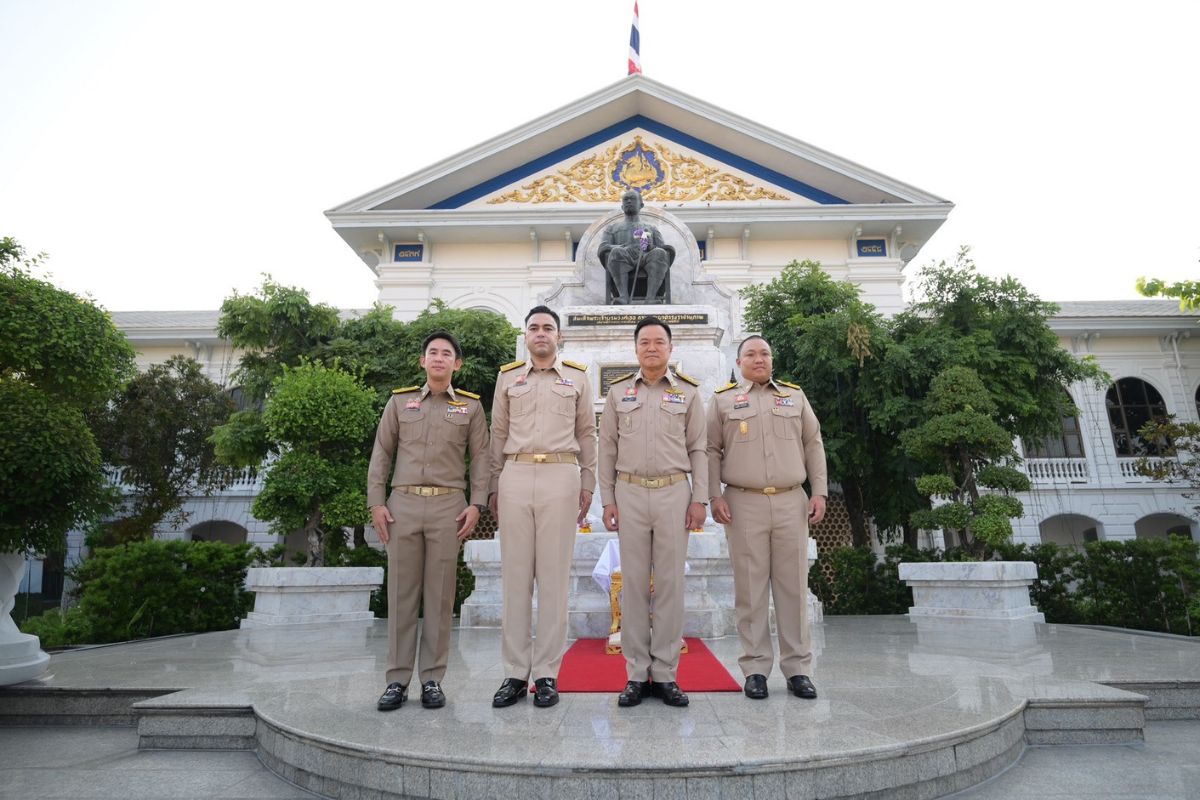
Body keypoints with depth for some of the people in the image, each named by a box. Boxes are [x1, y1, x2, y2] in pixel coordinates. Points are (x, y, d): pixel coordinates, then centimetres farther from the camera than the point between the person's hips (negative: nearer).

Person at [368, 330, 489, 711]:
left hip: (448, 506, -1)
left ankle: (432, 679, 12)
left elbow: (480, 456, 5)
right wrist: (376, 502, 1)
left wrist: (476, 503, -5)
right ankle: (397, 679, 12)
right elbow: (381, 453, 9)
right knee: (401, 593, 4)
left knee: (440, 595, 2)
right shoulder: (399, 401, 11)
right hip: (402, 504, 1)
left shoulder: (470, 405, 9)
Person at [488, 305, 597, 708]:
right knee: (515, 574, 3)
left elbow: (586, 434, 11)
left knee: (554, 574, 0)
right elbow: (498, 434, 13)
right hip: (515, 477, 2)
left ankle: (547, 673, 9)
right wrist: (494, 486, 8)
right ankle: (515, 673, 12)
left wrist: (587, 484, 5)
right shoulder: (507, 376, 13)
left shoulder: (577, 377, 11)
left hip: (560, 476, -1)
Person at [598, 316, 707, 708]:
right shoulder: (618, 391, 8)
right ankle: (636, 675, 13)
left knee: (670, 582, 3)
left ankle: (665, 674, 13)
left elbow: (698, 449, 5)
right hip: (629, 492, 1)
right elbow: (607, 448, 7)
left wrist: (700, 498, -2)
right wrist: (607, 499, 2)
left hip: (674, 492, -1)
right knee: (633, 582, 4)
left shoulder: (688, 392, 6)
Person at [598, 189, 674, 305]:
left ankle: (650, 299, -49)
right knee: (617, 252, -36)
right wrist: (624, 248, -12)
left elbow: (666, 250, 16)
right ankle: (624, 297, -49)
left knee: (659, 253, -34)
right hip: (624, 262, -1)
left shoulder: (652, 229, 32)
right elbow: (602, 249, 9)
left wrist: (652, 248, -9)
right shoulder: (612, 228, 29)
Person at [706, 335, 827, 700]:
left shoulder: (795, 395, 15)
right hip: (744, 504, -2)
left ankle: (798, 668, 14)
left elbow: (813, 444, 14)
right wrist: (715, 496, -5)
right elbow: (711, 450, 5)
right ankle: (755, 668, 12)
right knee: (750, 587, 2)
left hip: (791, 502, 2)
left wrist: (819, 492, 5)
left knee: (793, 585, 4)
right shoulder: (723, 399, 8)